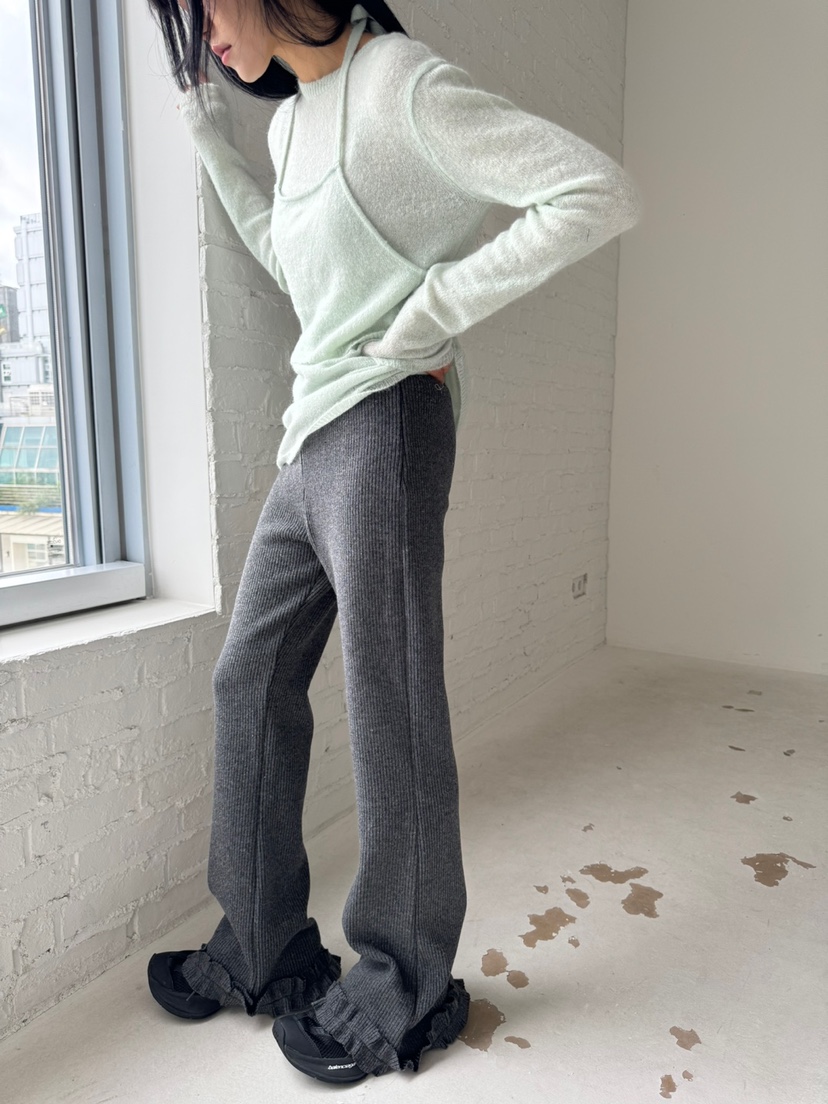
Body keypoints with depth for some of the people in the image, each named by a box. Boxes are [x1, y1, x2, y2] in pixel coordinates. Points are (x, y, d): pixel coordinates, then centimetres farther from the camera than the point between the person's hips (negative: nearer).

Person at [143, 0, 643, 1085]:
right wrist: (211, 135, 27)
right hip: (312, 435, 10)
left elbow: (603, 191, -13)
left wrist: (440, 304, -12)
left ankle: (403, 994, 22)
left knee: (391, 712, -1)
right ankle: (262, 951, 28)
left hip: (383, 425, -9)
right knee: (251, 678, 10)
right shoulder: (293, 116, 21)